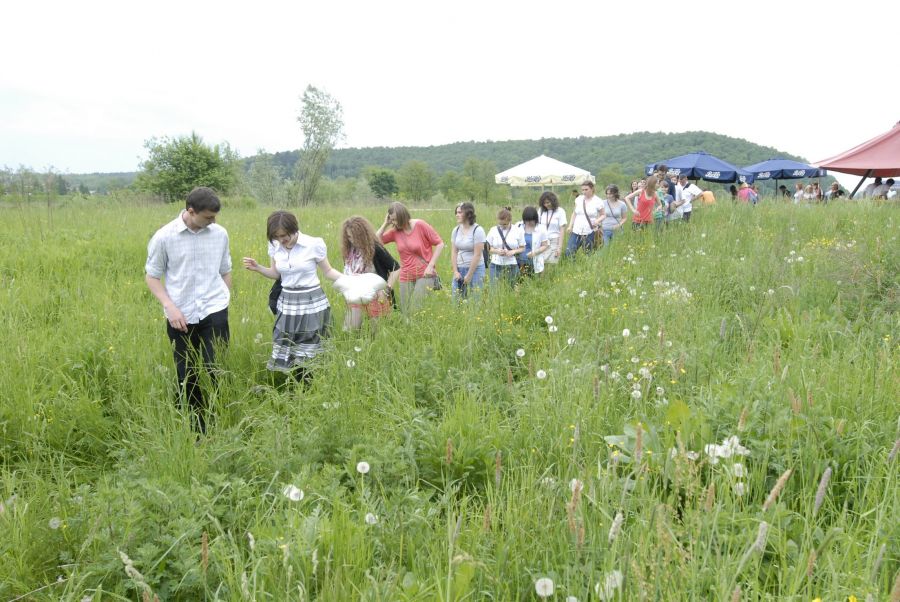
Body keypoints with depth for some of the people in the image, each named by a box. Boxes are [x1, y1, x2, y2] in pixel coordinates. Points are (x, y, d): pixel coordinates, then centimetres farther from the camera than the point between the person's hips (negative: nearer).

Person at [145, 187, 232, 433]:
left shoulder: (220, 234, 1)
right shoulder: (164, 237, -5)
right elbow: (152, 277, 2)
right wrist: (170, 307, -10)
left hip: (214, 312, 1)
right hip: (181, 317, 0)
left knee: (215, 370, -8)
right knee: (187, 377, 9)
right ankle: (198, 429, 24)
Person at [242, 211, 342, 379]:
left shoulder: (314, 244, -12)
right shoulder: (274, 246, 0)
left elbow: (328, 271, -1)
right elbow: (275, 273, 12)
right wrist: (257, 268, -5)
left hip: (312, 302, -4)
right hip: (287, 303, 4)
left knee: (311, 354, -1)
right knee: (288, 354, 7)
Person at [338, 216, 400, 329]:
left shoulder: (375, 249, -15)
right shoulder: (348, 249, 1)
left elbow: (396, 268, -12)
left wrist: (387, 290, -17)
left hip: (375, 296, -5)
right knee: (348, 331, -2)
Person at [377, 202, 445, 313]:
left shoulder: (420, 225, -7)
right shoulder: (395, 231, 5)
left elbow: (440, 244, -6)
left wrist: (430, 266, -12)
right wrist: (385, 224, -3)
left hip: (424, 275, -5)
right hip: (406, 277, 5)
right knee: (405, 313, 3)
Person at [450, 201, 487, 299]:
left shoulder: (478, 230, -10)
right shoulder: (456, 230, 7)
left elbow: (477, 255, -13)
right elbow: (454, 252, 6)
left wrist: (469, 275, -12)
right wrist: (455, 271, -3)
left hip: (475, 269, -5)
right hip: (459, 269, 5)